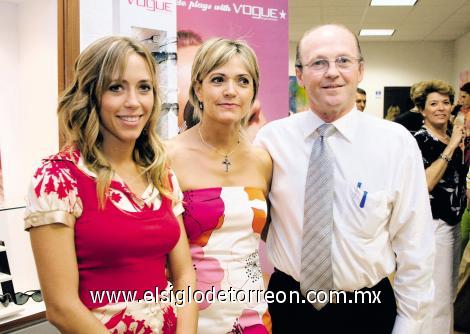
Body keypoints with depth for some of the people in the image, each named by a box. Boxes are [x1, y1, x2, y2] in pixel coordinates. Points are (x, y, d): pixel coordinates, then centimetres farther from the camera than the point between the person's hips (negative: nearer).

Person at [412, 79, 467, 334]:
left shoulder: (453, 140, 9)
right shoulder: (419, 140, -14)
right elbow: (424, 184, -26)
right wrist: (451, 147, -23)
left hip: (453, 223, 8)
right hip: (431, 224, -8)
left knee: (448, 293, 18)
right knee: (436, 298, -2)